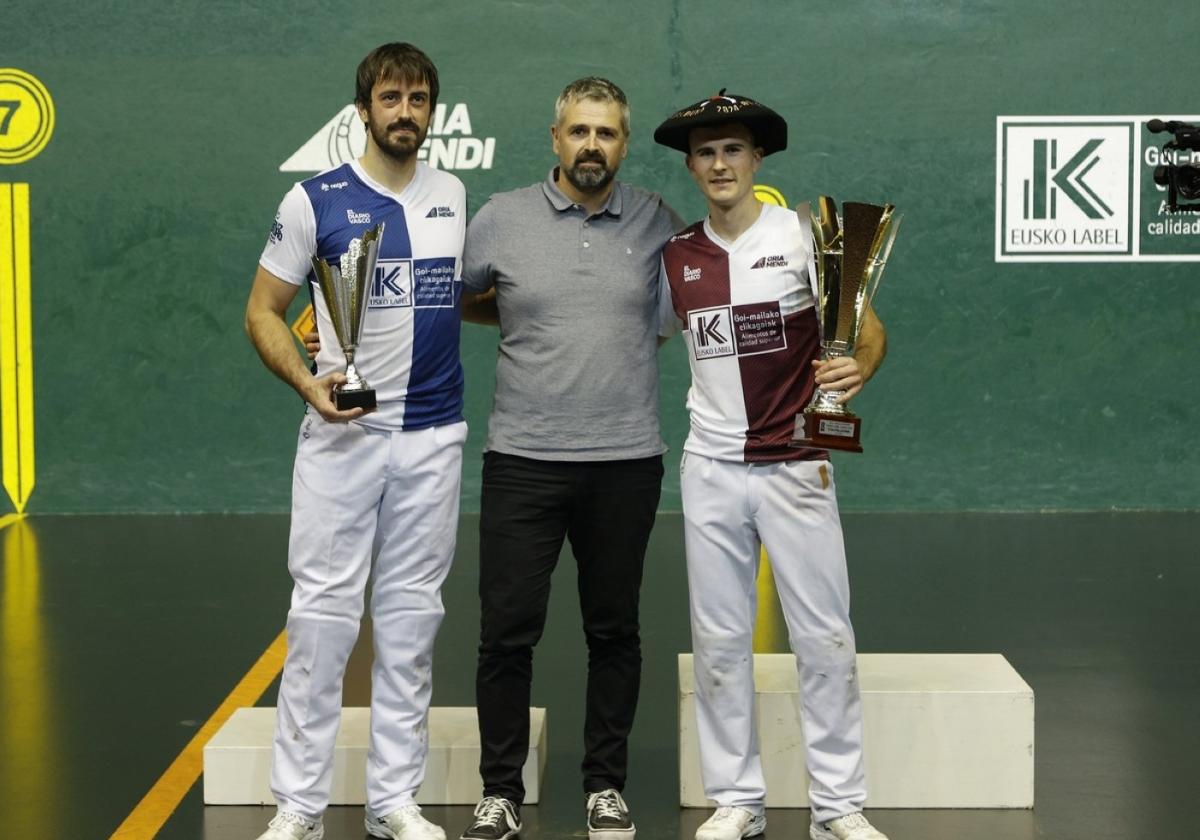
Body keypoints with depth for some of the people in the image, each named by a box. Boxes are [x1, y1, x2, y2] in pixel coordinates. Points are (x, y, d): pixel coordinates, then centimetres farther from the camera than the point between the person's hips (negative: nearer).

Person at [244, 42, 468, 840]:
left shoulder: (456, 195, 9)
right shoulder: (315, 200, -2)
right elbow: (263, 311, 0)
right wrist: (307, 382, -15)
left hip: (434, 436, 3)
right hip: (342, 434, -3)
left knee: (411, 615, 7)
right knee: (324, 611, -3)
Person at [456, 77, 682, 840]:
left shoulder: (658, 223, 2)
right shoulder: (501, 219, -1)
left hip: (626, 463, 1)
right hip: (522, 461, -1)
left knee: (614, 631, 11)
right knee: (507, 632, 1)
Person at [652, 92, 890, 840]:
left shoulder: (804, 235, -4)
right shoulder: (676, 257, 7)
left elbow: (870, 329, -6)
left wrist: (859, 367, -28)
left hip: (798, 466, -3)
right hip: (712, 470, 3)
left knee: (825, 638, 0)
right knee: (720, 640, 7)